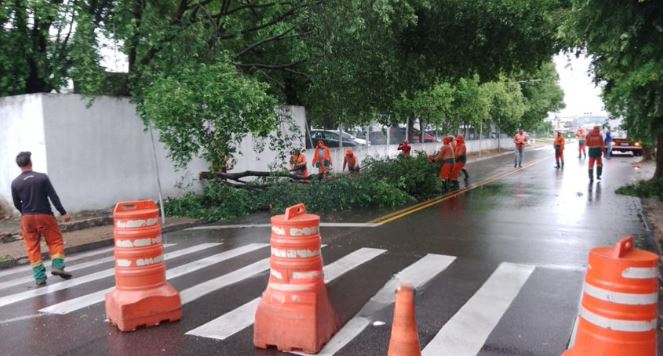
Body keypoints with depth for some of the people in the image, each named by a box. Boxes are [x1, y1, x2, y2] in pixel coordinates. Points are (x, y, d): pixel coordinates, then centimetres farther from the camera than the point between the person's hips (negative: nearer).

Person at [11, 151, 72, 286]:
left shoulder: (15, 183, -3)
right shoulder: (42, 177, -10)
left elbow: (16, 203, 6)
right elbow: (53, 197, -11)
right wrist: (63, 213, -5)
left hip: (27, 218, 2)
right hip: (45, 215, -2)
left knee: (32, 247, 8)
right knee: (56, 240, 12)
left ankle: (40, 277, 8)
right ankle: (57, 266, -2)